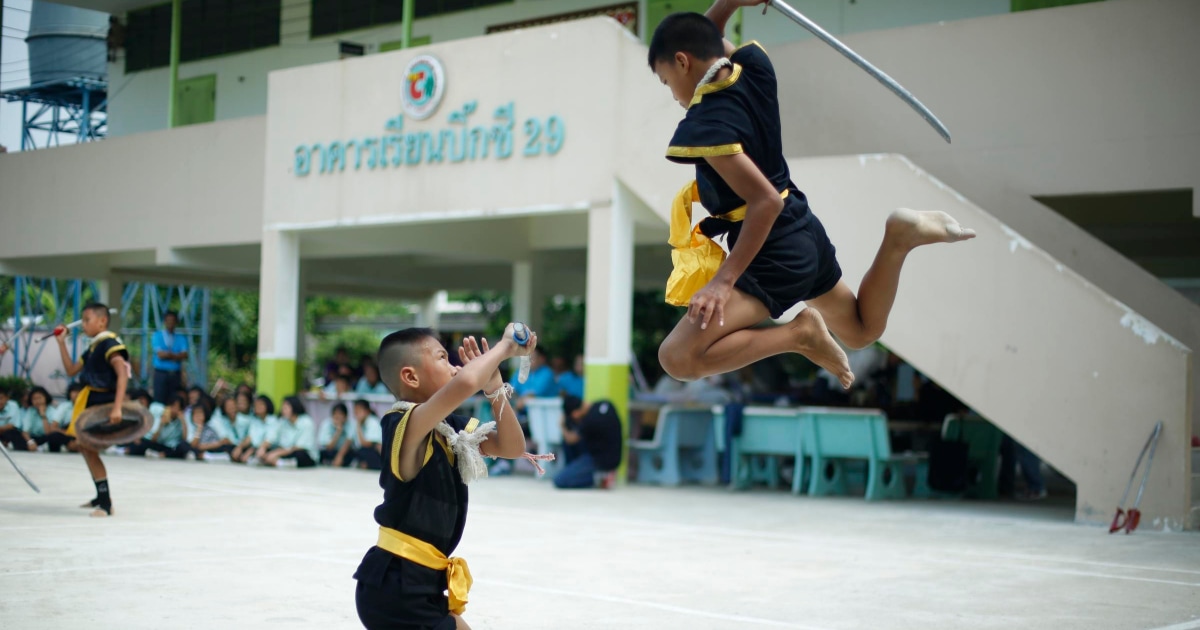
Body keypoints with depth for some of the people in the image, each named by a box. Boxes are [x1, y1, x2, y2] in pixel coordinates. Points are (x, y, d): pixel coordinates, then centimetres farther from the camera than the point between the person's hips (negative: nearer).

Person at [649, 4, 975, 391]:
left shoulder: (706, 125, -22)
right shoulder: (754, 69, 0)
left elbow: (766, 201, -29)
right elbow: (710, 41, 22)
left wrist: (724, 279, -28)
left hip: (772, 256, -9)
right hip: (805, 235, 9)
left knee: (677, 358, -18)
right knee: (863, 330, 31)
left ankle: (798, 334, -16)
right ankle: (900, 239, 8)